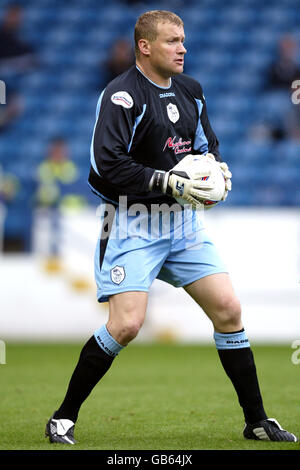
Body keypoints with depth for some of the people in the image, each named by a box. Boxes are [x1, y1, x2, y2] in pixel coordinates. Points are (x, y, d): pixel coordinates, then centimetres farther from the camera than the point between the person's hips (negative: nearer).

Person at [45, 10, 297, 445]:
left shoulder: (190, 91, 10)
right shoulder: (122, 96, -13)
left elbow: (206, 145, 23)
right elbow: (106, 165, -21)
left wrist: (217, 169, 0)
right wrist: (170, 182, -23)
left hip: (185, 222, 7)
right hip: (133, 222, -7)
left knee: (228, 309, 0)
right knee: (126, 325, -17)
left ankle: (257, 422, 12)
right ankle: (63, 418, 1)